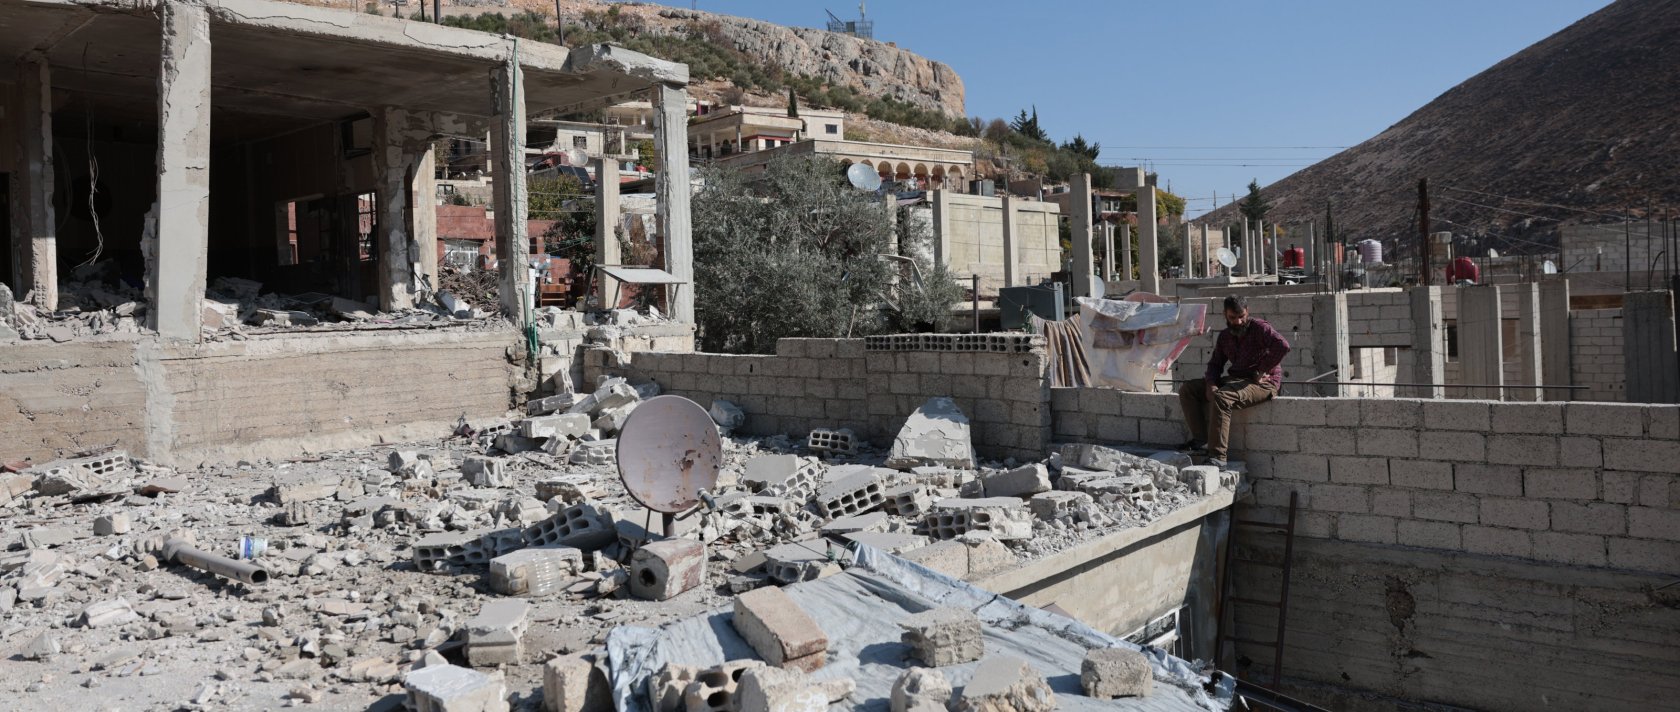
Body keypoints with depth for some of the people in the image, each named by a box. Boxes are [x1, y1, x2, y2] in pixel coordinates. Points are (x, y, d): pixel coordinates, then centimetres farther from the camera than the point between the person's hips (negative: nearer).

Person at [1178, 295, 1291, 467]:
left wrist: (1262, 371, -18)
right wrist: (1210, 384, -6)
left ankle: (1218, 456, -34)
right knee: (1187, 390, 0)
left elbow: (1282, 346, -24)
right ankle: (1201, 439, -10)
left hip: (1262, 383, -8)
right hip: (1235, 380, 8)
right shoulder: (1225, 336, 13)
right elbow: (1215, 363, 15)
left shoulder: (1259, 328, -9)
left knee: (1221, 398, -35)